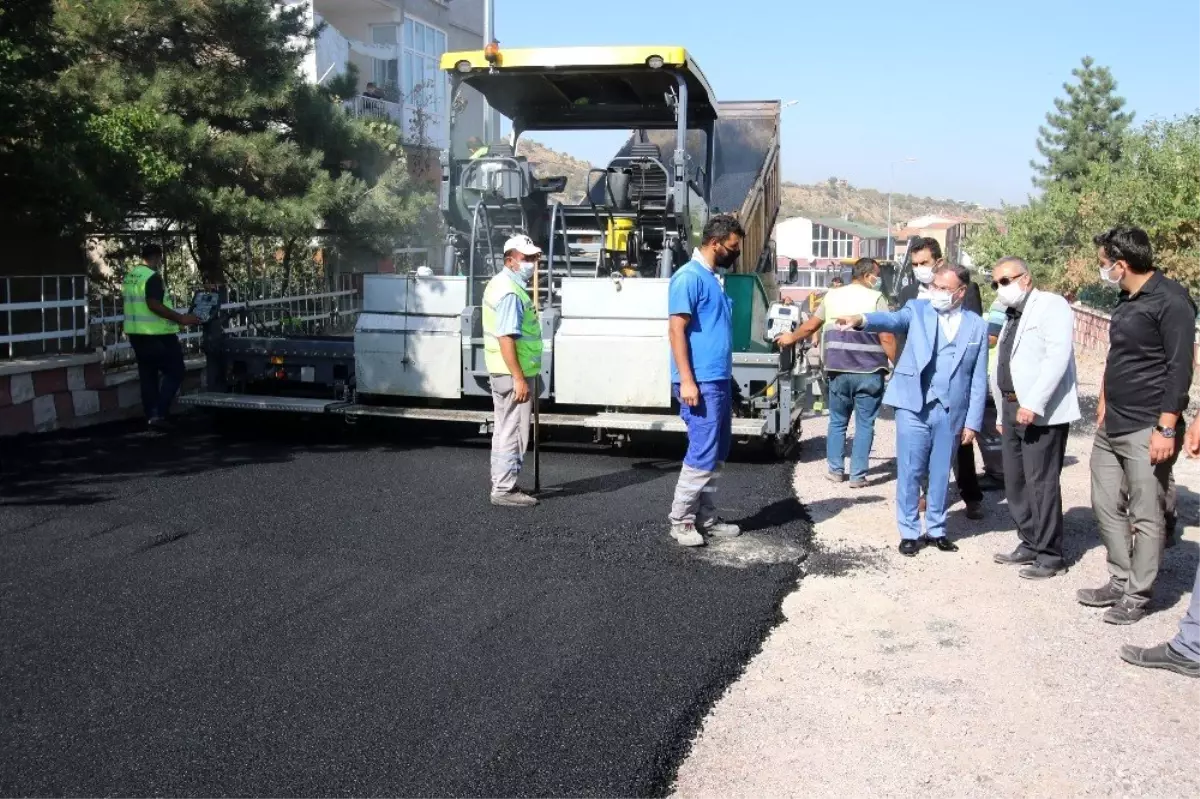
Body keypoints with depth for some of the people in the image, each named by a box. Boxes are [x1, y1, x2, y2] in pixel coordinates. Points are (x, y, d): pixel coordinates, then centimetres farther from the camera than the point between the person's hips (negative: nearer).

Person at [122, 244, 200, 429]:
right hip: (157, 334, -9)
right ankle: (159, 412, -9)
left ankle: (151, 415, 13)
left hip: (136, 333, 9)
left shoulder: (129, 276, 12)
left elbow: (124, 304, 21)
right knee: (174, 372, -1)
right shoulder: (153, 277, -16)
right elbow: (154, 305, -26)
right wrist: (180, 318, -25)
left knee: (147, 375, 12)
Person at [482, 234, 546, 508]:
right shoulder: (510, 292, -19)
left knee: (505, 431, 17)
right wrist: (519, 378, -27)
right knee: (513, 432, -5)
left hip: (506, 372, 11)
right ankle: (504, 489, 1)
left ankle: (501, 485, 26)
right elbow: (506, 337, -26)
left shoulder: (503, 283, 15)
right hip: (513, 373, -11)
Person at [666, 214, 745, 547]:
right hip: (701, 382, -10)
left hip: (720, 380, 10)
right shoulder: (689, 277, -12)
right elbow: (677, 330, -17)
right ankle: (681, 520, 3)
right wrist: (686, 380, -23)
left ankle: (705, 517, 21)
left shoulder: (713, 278, 17)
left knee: (718, 454, 13)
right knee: (702, 454, -8)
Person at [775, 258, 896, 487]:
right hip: (869, 373, -3)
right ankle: (858, 475, 6)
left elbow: (810, 326, 20)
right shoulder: (876, 298, -3)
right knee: (864, 425, 5)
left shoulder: (832, 295, 10)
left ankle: (836, 470, 21)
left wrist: (791, 338, 37)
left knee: (837, 422, 17)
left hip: (838, 371, 3)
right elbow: (887, 338, -9)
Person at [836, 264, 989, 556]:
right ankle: (909, 532, 15)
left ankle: (936, 529, 28)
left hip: (951, 411, 2)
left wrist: (973, 421, 1)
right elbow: (892, 319, -20)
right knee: (910, 473, 3)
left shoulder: (977, 325, 5)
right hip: (914, 406, -1)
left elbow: (978, 379, 5)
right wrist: (862, 320, -42)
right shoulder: (917, 309, 2)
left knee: (940, 474, 13)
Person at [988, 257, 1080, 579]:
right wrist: (1003, 412, 17)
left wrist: (1033, 403, -24)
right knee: (1015, 482, 12)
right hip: (1013, 409, 9)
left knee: (1041, 483, -5)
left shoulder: (1051, 305, -7)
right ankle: (1030, 545, 23)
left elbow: (1058, 358, -19)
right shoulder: (1012, 316, 20)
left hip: (1042, 413, -9)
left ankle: (1050, 555, 5)